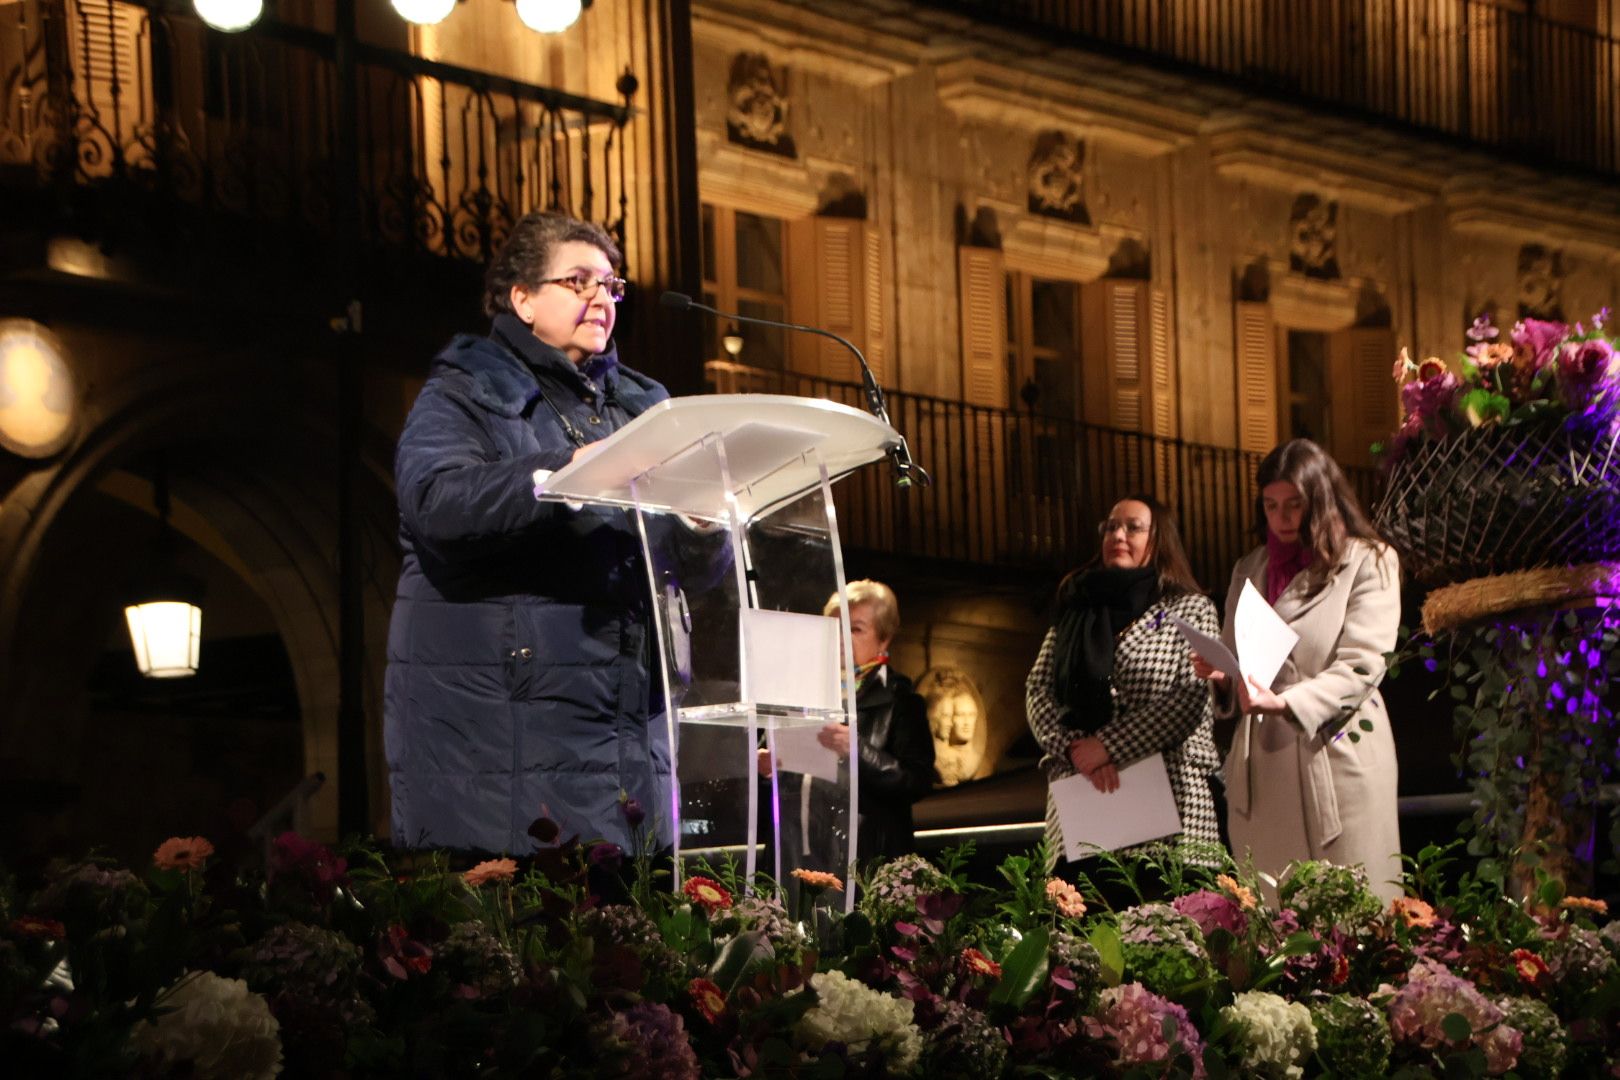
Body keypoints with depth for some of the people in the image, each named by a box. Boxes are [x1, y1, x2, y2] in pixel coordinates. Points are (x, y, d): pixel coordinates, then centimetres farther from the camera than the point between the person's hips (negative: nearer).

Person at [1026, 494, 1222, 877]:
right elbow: (1037, 689, 11)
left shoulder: (1191, 609, 8)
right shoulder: (1076, 610, 19)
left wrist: (1107, 747, -11)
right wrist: (1076, 748, -8)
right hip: (1081, 805, 3)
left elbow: (1191, 698, -5)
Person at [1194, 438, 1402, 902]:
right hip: (1261, 768, 5)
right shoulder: (1249, 569, 18)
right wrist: (1218, 675, -2)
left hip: (1334, 757, -5)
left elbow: (1362, 666, -9)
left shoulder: (1368, 563, 1)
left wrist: (1286, 703, -23)